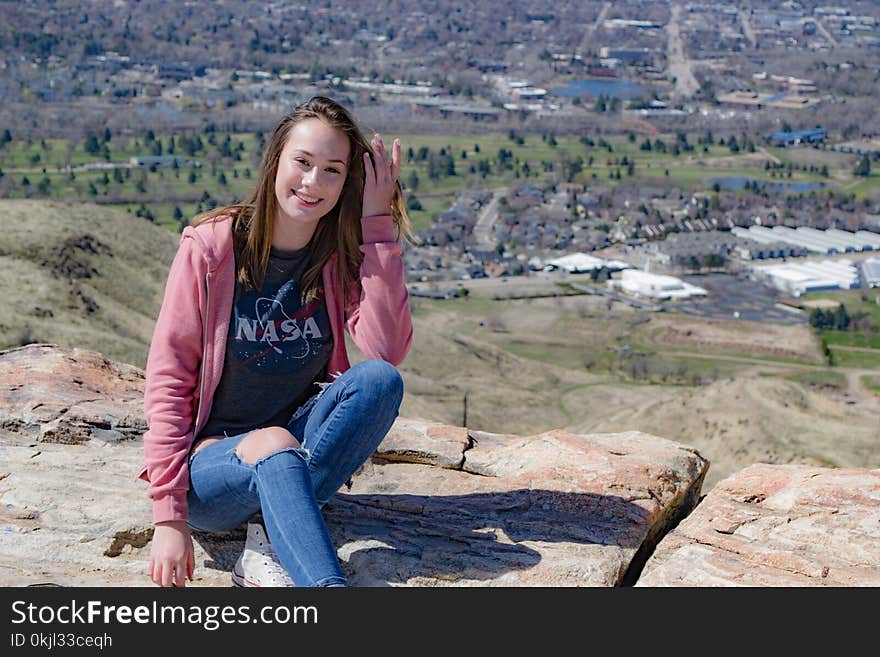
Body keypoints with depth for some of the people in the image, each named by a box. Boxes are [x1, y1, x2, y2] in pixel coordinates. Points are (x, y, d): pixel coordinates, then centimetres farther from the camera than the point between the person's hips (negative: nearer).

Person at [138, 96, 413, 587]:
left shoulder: (344, 255, 0)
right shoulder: (210, 247, -9)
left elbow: (389, 352, -18)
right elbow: (168, 379, -10)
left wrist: (378, 225, -17)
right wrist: (169, 517, -18)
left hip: (301, 449, 3)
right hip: (212, 458, -3)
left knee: (380, 380, -25)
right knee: (273, 447, -37)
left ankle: (273, 541, -26)